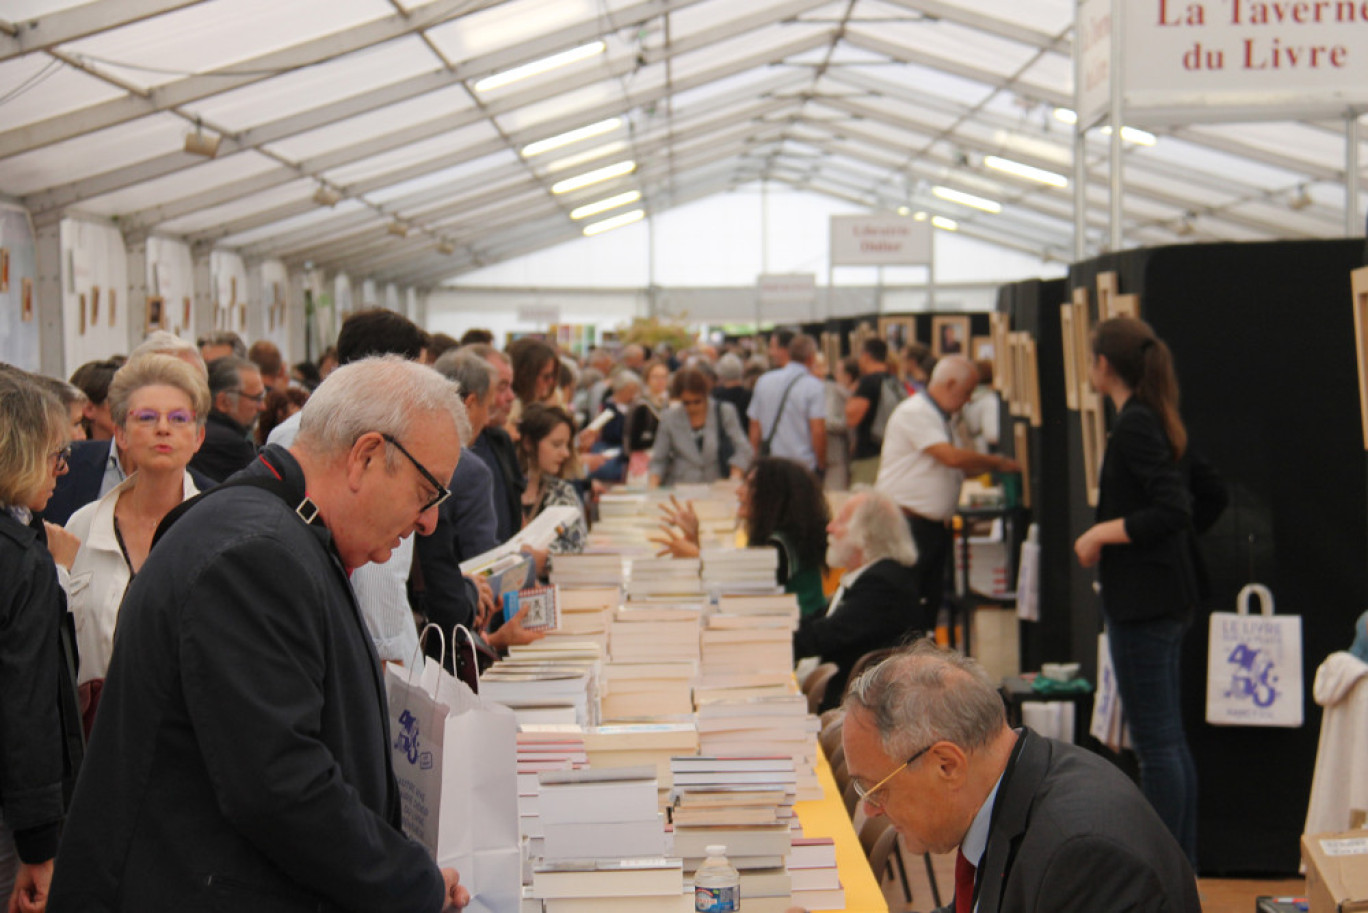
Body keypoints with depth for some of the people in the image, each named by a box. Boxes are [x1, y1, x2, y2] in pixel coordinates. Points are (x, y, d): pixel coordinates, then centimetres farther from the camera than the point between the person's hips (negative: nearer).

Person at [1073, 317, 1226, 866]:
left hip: (1143, 601, -10)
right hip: (1169, 593, 10)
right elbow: (1210, 497, 19)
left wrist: (1101, 533, -16)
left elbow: (1173, 510, -25)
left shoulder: (1134, 425, -16)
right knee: (1169, 737, 15)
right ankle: (1182, 863, 22)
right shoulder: (1160, 420, 12)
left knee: (1155, 741, -4)